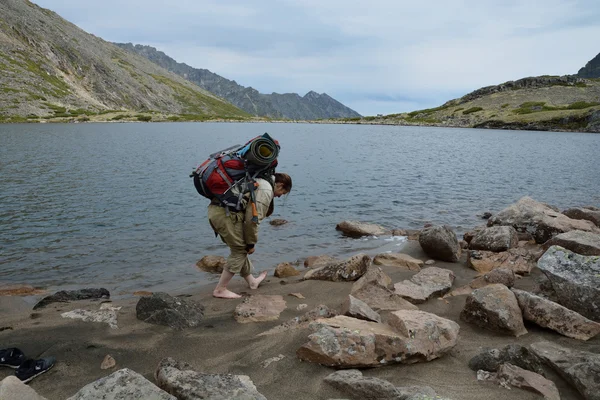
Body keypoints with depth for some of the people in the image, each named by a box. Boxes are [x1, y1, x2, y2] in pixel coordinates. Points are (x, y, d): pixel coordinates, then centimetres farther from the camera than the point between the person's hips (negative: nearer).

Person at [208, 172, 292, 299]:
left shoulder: (258, 181, 25)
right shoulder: (266, 190, -6)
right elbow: (252, 219, -11)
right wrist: (251, 243, 1)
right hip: (226, 214, -10)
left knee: (240, 249, 20)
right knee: (239, 251, 2)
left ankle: (252, 281, 34)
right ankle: (220, 289, 8)